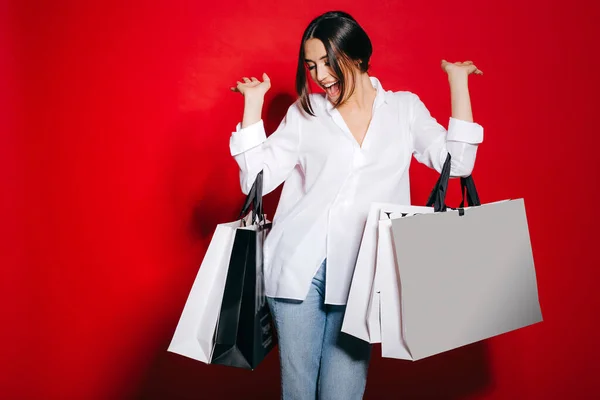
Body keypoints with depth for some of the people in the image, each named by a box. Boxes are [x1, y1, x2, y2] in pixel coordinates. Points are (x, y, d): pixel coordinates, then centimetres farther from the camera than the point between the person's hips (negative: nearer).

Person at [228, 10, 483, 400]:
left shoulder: (405, 108, 11)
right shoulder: (305, 113, 10)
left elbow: (456, 163, 2)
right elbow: (256, 179, 5)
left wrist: (458, 81, 3)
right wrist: (254, 101, 2)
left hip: (359, 274, 0)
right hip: (299, 268, 1)